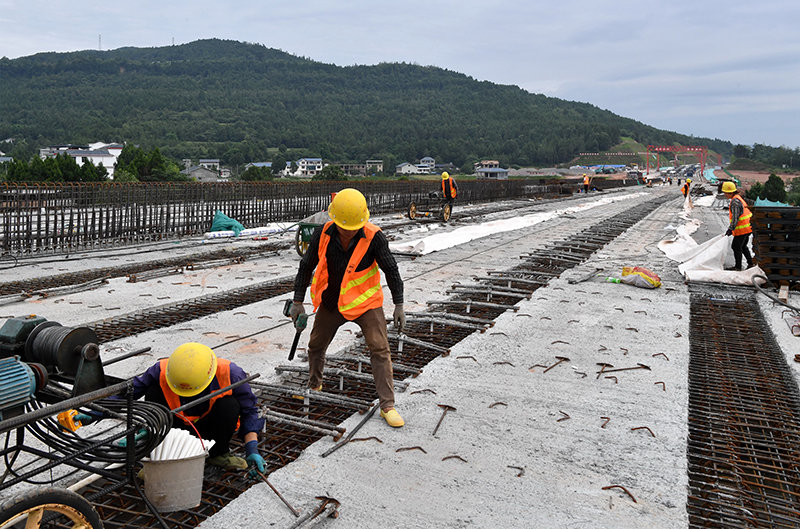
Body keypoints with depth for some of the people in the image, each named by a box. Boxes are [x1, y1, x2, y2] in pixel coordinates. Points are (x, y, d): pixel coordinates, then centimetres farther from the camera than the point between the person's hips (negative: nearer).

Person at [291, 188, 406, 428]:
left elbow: (391, 269, -12)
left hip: (366, 301, -3)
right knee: (316, 346, 18)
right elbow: (306, 266, -1)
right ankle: (314, 386, 45)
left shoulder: (374, 237, -21)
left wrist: (399, 305, -14)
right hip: (331, 302, 3)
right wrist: (297, 301, -1)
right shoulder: (323, 234, -13)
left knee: (380, 349, -11)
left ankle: (387, 405, -3)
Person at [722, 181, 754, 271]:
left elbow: (735, 217, -22)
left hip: (742, 229, -10)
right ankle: (750, 263, 25)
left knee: (736, 246, -2)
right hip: (747, 227, 10)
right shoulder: (739, 198, 15)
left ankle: (738, 266, 3)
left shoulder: (735, 201, -18)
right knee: (743, 246, 20)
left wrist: (731, 229, -19)